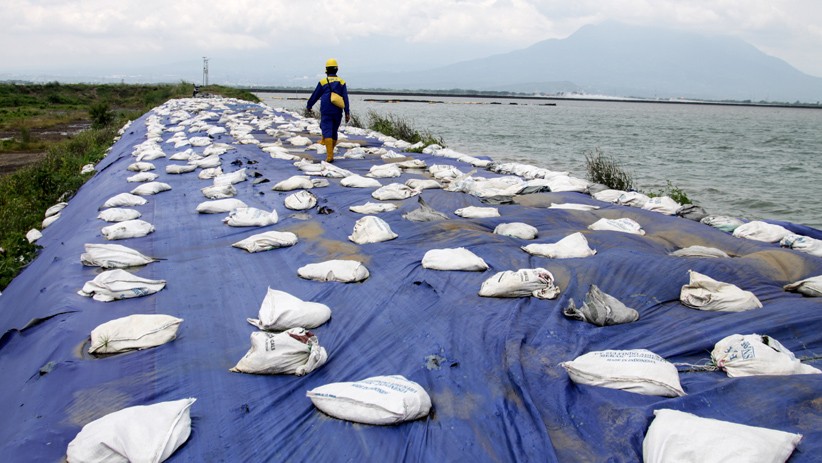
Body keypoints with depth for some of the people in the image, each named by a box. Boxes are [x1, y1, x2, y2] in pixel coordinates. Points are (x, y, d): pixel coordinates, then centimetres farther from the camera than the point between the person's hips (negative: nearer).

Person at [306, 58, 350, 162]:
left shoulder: (323, 82, 0)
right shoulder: (342, 82, 5)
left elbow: (315, 95, 9)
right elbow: (345, 98, 1)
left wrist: (308, 106, 24)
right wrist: (347, 113, 1)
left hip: (326, 112, -3)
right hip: (337, 112, 3)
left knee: (327, 132, -7)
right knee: (334, 132, 14)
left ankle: (330, 156, -18)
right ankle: (330, 151, 26)